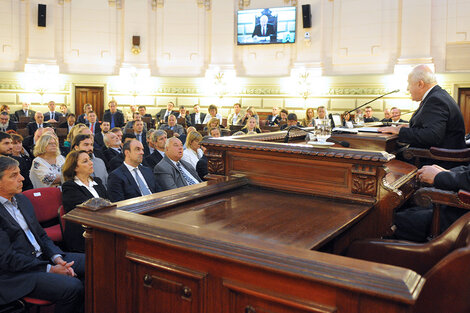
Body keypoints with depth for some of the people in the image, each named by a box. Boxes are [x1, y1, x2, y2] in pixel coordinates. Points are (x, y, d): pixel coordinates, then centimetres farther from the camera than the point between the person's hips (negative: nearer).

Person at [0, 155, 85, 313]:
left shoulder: (22, 199, 11)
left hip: (42, 256, 9)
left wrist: (57, 257, -4)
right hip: (16, 273, -8)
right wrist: (50, 269, -17)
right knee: (73, 287, -27)